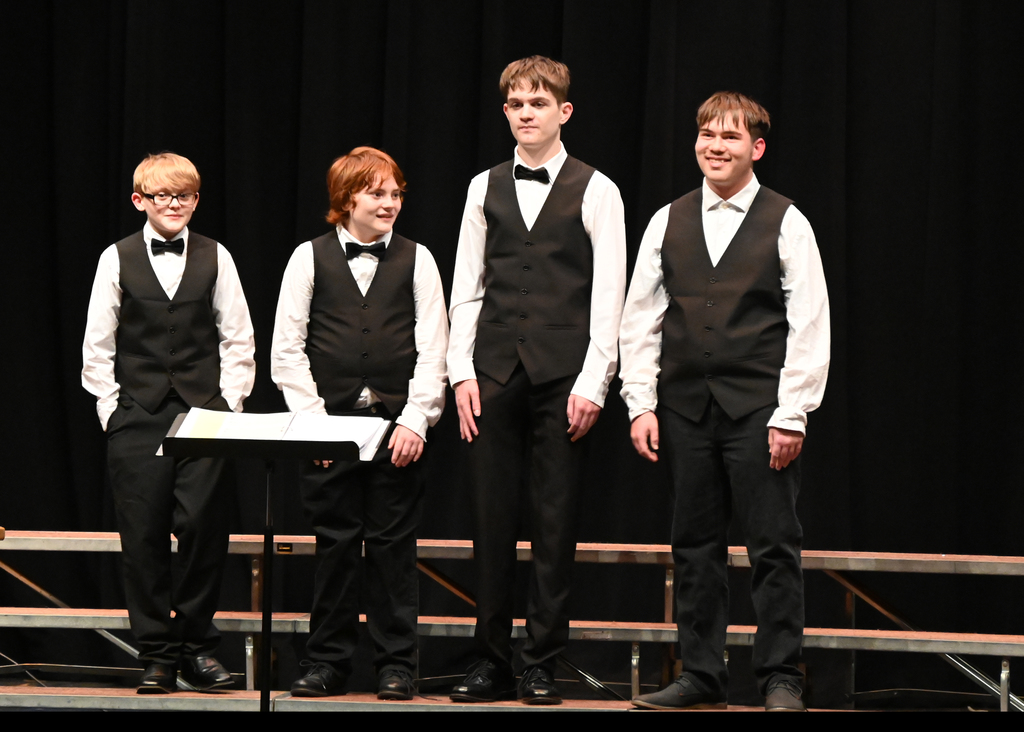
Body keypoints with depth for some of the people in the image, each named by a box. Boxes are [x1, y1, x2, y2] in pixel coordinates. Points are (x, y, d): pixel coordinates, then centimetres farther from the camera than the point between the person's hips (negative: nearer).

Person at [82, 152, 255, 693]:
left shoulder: (215, 258, 7)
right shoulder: (117, 259, 5)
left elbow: (237, 339, 8)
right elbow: (97, 345, 7)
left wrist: (229, 403, 0)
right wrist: (110, 408, 0)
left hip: (204, 413, 0)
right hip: (136, 419, 0)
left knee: (204, 527, -7)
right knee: (144, 536, -1)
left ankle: (196, 645, 6)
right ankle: (157, 654, 7)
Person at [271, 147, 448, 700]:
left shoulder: (415, 259, 7)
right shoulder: (310, 258, 5)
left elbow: (432, 349, 3)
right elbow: (287, 349, 3)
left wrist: (415, 420, -8)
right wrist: (312, 417, -6)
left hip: (398, 424, 0)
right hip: (330, 422, 0)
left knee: (393, 544, 1)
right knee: (335, 542, 3)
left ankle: (397, 664, 8)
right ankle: (328, 662, 11)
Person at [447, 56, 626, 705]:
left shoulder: (595, 191, 2)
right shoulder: (485, 189, 12)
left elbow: (608, 294, -3)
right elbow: (467, 287, 12)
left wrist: (592, 383, -10)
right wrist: (463, 373, 2)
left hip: (563, 376, -3)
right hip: (496, 372, 3)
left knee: (556, 522, 0)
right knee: (493, 517, 3)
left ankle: (543, 667, 6)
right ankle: (492, 663, 9)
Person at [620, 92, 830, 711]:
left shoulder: (786, 223, 0)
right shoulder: (668, 223, 9)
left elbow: (809, 327, -4)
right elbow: (640, 320, 10)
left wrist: (791, 415, -10)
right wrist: (641, 404, 1)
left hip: (760, 409, -3)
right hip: (686, 408, 3)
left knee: (774, 545, -2)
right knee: (696, 545, 8)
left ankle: (781, 678, 4)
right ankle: (702, 676, 15)